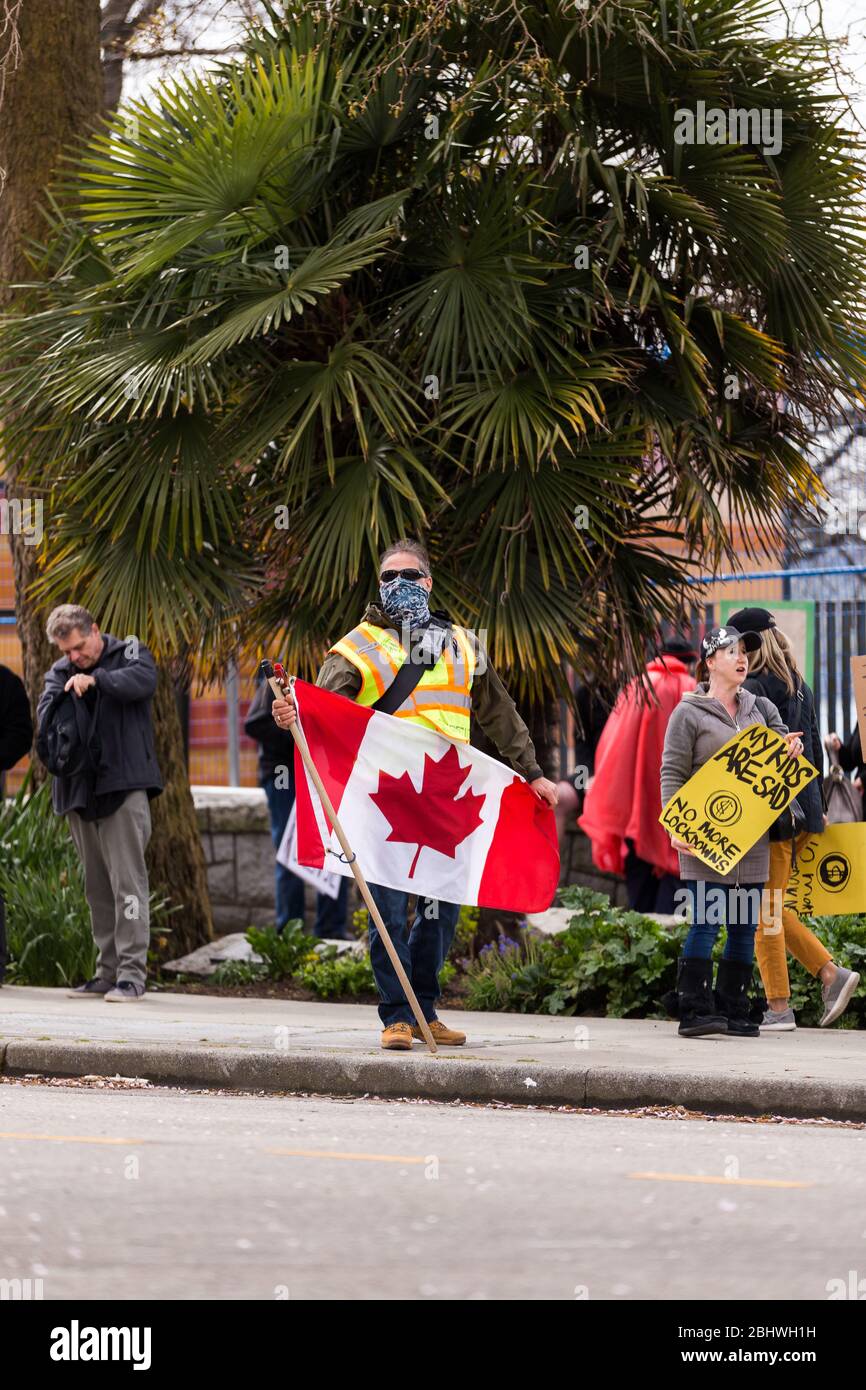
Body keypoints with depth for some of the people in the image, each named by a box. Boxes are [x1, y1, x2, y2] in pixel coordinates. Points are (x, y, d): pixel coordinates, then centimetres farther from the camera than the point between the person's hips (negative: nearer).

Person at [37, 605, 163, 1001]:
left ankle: (132, 972, -12)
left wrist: (96, 679, -29)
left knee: (127, 879, -10)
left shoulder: (128, 653, 4)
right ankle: (108, 971, 14)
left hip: (123, 787, -6)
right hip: (80, 790, 6)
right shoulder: (59, 673, 15)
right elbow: (45, 722, 1)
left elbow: (143, 680, -18)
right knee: (97, 887, 9)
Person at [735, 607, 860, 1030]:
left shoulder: (753, 689, -12)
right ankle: (831, 973, 5)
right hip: (802, 811, 9)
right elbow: (815, 749, 19)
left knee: (765, 910, -2)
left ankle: (778, 1008, -1)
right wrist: (815, 805, 25)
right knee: (772, 907, 16)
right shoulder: (799, 687, 14)